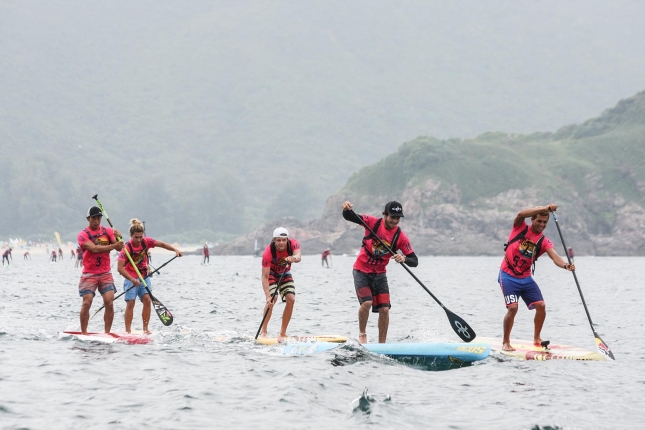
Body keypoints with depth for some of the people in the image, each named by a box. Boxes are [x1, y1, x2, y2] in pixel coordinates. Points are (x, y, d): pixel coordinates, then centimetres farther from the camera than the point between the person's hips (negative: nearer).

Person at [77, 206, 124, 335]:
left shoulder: (107, 231, 8)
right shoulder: (83, 234, -5)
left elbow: (119, 248, 1)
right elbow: (94, 249, -20)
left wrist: (118, 238, -21)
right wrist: (113, 246, -28)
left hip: (105, 274, 3)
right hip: (89, 274, -3)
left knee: (109, 302, -9)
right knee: (87, 303, -11)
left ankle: (107, 333, -3)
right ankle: (84, 333, -2)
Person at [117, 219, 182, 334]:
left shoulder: (146, 242, -4)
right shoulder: (126, 248, -19)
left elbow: (161, 244, 2)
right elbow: (120, 268, -24)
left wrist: (175, 250, -14)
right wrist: (132, 280, -31)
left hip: (144, 277, 5)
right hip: (131, 278, -5)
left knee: (147, 300, -9)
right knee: (130, 303, -11)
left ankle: (145, 329, -5)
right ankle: (128, 331, -9)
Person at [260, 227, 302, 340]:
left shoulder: (293, 244, -25)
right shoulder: (268, 252, -34)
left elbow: (298, 257, -45)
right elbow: (265, 276, -36)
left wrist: (293, 258, -71)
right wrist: (268, 296, -46)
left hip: (285, 274, 4)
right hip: (271, 273, -4)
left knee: (291, 299, -12)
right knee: (272, 299, -25)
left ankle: (283, 333, -4)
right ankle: (263, 331, -13)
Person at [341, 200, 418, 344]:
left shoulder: (400, 237, -9)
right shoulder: (373, 223, -12)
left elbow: (414, 261, -10)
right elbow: (349, 217, -18)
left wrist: (404, 259, -33)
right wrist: (346, 209, -41)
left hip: (379, 274, 3)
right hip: (361, 271, -3)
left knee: (384, 309, -5)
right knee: (367, 302, -21)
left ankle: (382, 345, 6)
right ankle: (362, 334, 2)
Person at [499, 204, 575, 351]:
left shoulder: (544, 242, -2)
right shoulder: (520, 228, -6)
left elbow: (554, 256, -20)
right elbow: (521, 214, -28)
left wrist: (565, 265, -42)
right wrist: (545, 208, -36)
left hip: (526, 277, 4)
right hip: (508, 276, -4)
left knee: (541, 306, -3)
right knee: (513, 307, -17)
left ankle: (537, 338, 19)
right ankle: (505, 342, -3)